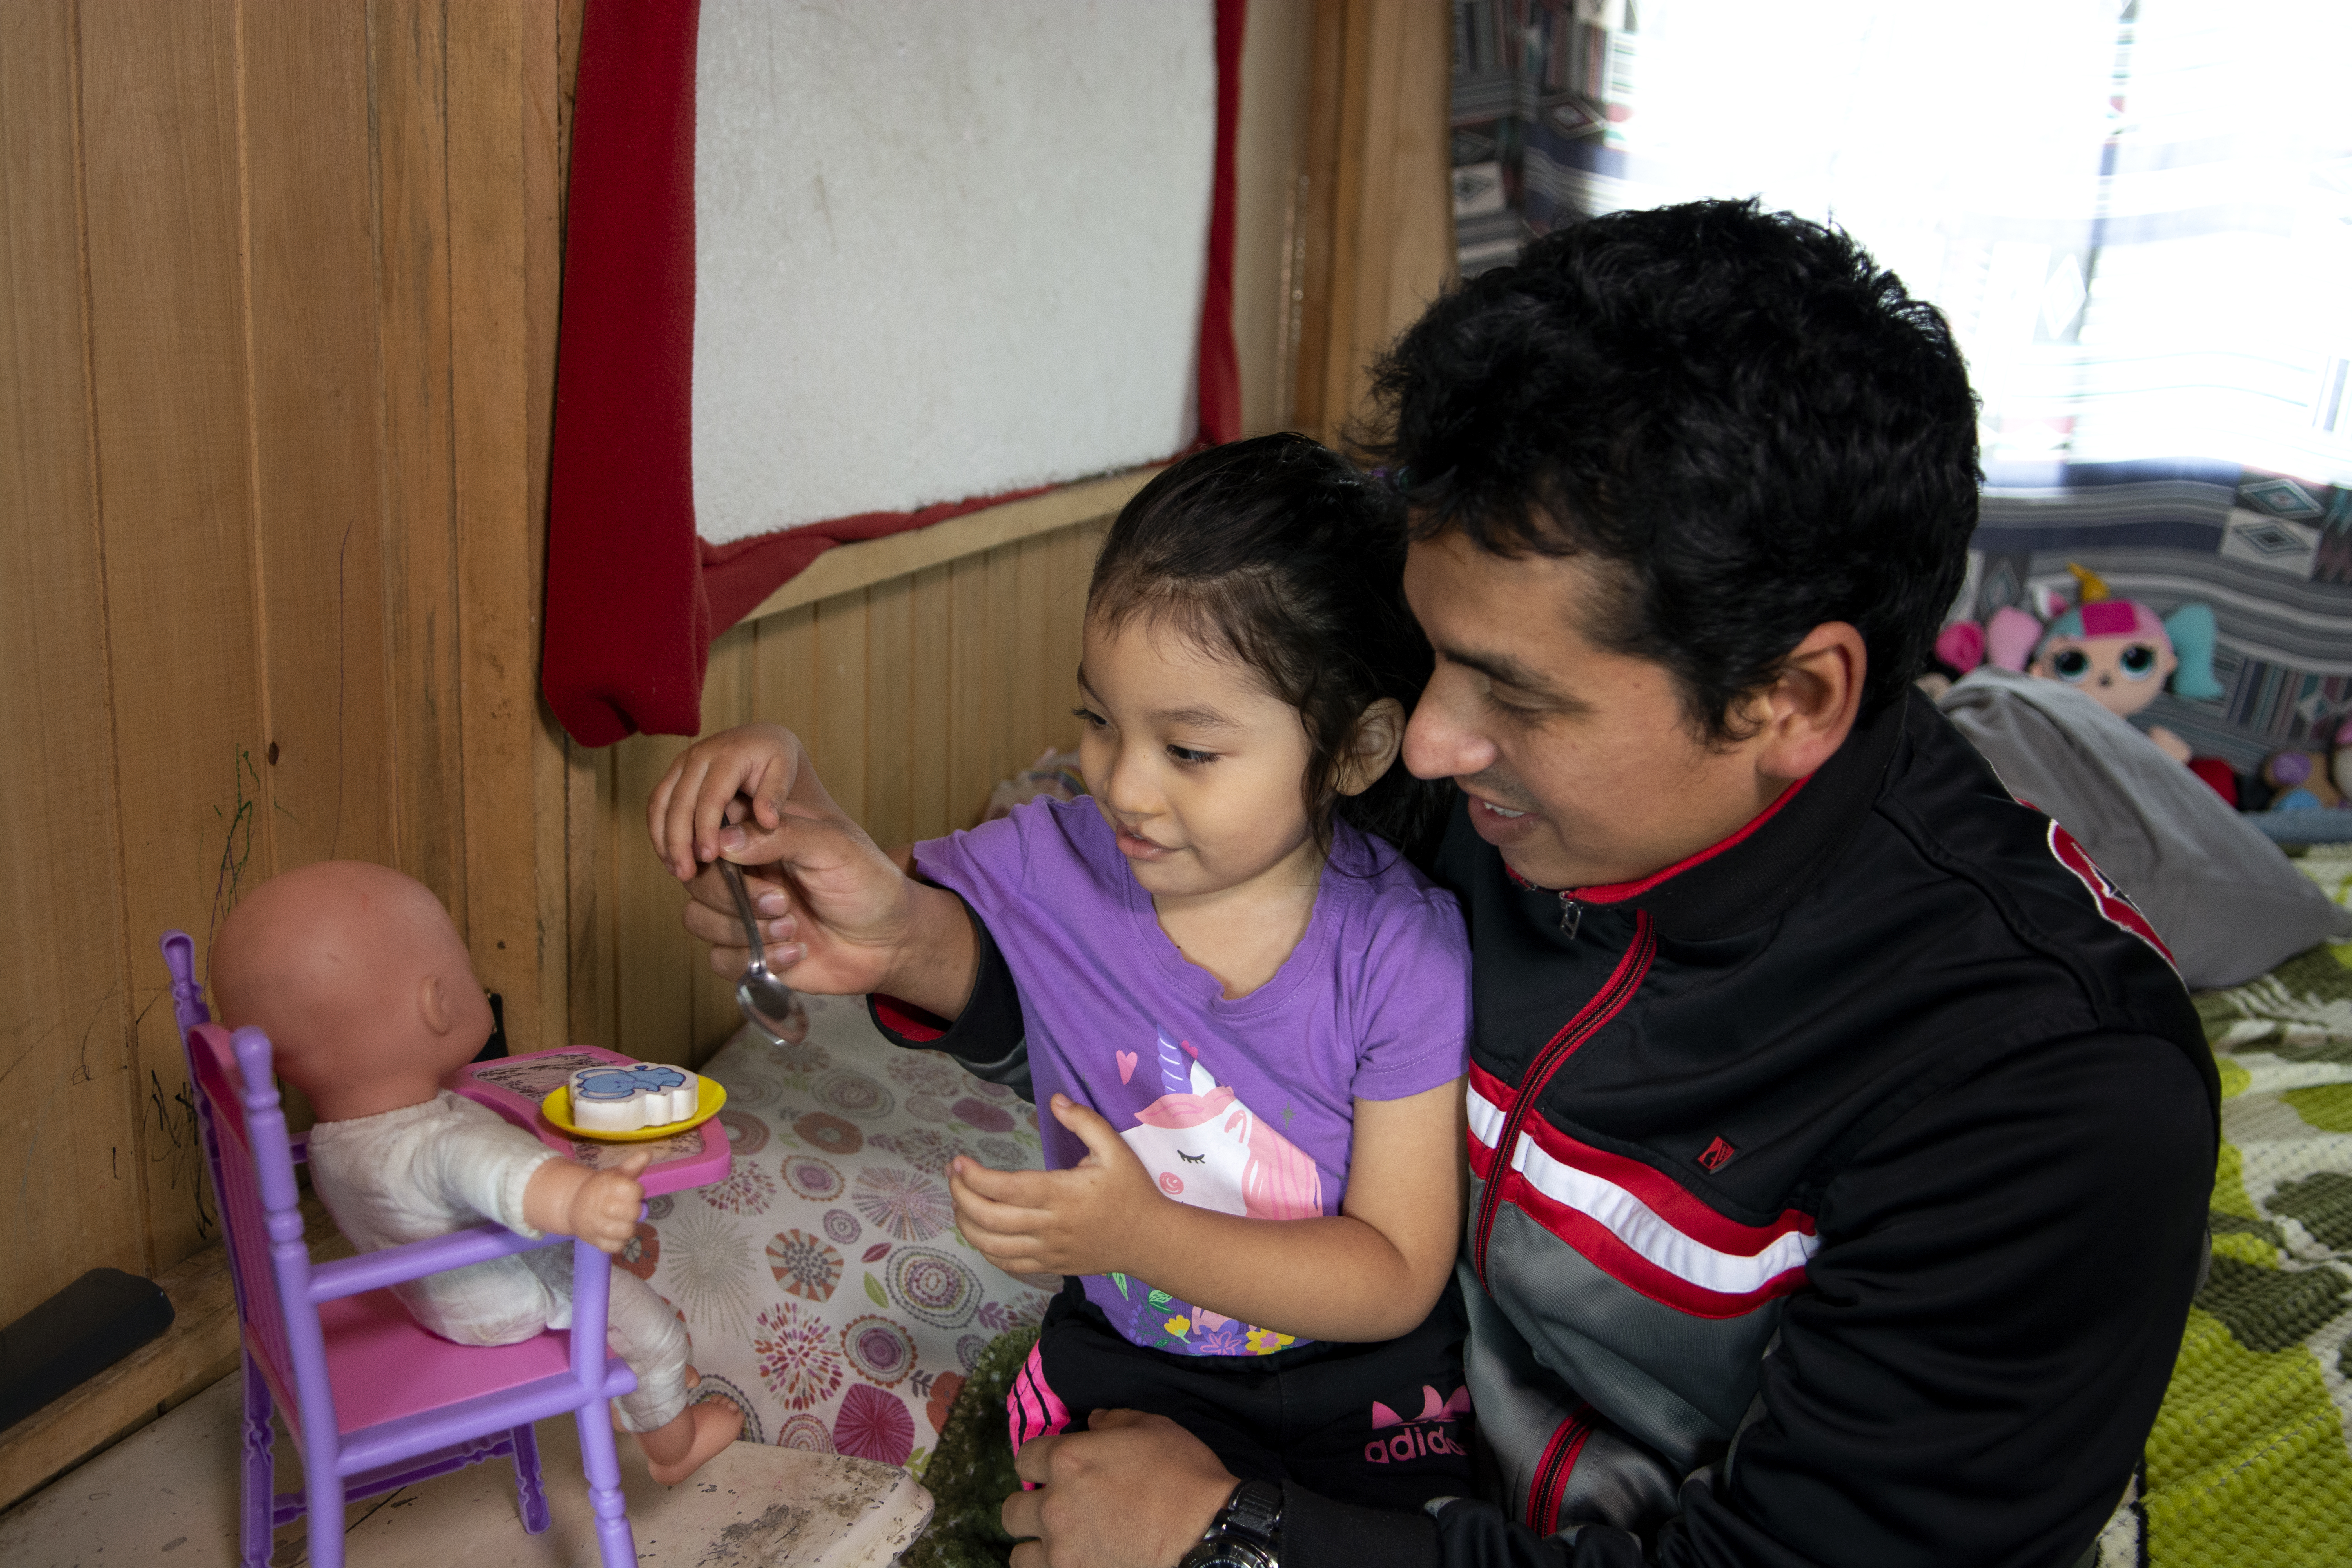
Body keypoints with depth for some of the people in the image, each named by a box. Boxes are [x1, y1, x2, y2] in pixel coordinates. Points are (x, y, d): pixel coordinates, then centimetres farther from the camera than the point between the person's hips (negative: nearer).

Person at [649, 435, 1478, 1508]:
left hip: (1363, 1388, -1)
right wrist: (785, 793, -18)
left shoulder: (1404, 957, -20)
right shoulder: (1056, 870, -11)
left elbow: (1398, 1279, -17)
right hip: (1123, 1361, 2)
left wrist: (1140, 1235, -29)